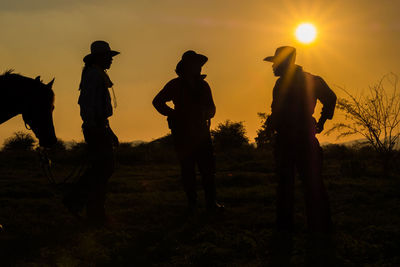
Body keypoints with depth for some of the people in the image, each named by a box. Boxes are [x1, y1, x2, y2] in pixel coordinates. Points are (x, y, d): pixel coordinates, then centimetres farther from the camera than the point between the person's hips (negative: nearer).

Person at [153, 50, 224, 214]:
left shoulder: (203, 86, 13)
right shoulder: (175, 85, 2)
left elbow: (211, 108, 23)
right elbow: (158, 102, 8)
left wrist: (206, 114, 0)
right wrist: (174, 114, 0)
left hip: (201, 132, 3)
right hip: (182, 134, -3)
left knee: (208, 167, -3)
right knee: (187, 169, 1)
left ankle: (211, 202, 1)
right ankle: (192, 202, 8)